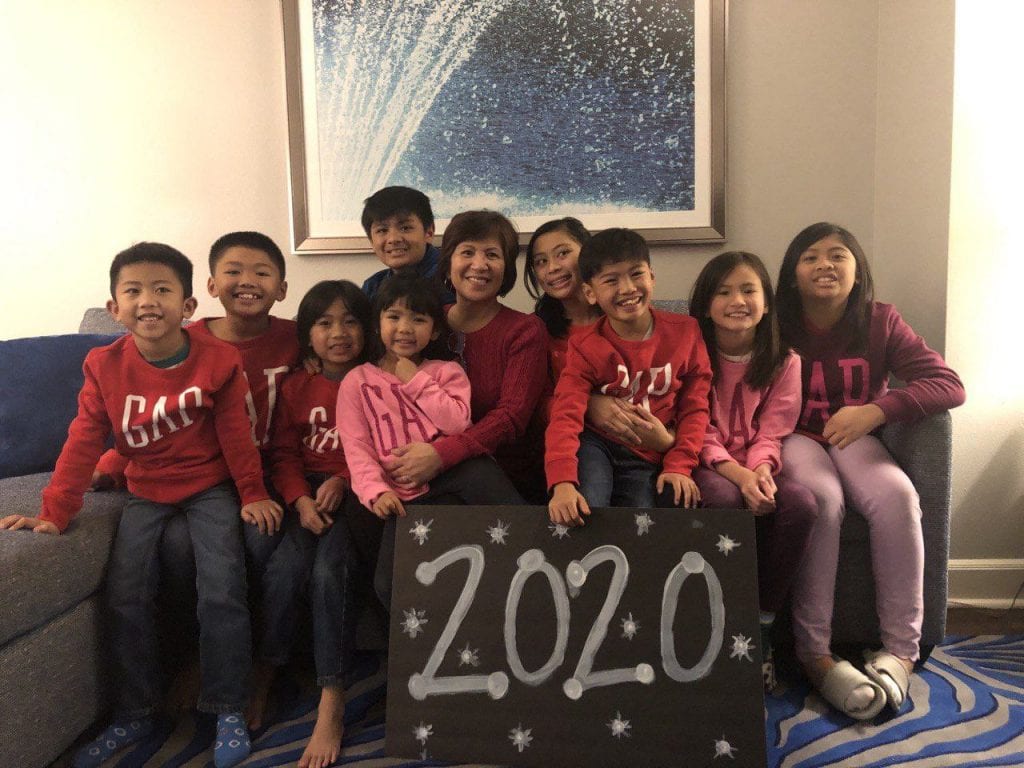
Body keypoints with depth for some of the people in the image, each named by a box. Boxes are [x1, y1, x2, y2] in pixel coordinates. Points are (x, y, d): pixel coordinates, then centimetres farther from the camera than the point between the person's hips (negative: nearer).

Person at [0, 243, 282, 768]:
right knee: (125, 595, -8)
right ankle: (134, 715, 12)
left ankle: (227, 711, 1)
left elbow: (235, 434, -6)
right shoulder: (105, 366, -6)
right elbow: (83, 443, -5)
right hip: (146, 491, 3)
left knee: (221, 590, -16)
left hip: (210, 487, -2)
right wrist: (54, 512, -11)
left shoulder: (218, 360, -13)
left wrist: (253, 494, 1)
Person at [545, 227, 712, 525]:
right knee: (586, 508, -30)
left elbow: (694, 406, 5)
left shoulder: (685, 332, -1)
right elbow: (566, 416, -19)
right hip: (596, 444, -2)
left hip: (648, 459, 2)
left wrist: (679, 466, -8)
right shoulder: (585, 347, -6)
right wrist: (562, 484, -35)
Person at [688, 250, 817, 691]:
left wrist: (760, 471, -24)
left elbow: (771, 434, -1)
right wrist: (736, 473, -24)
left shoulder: (784, 362, 8)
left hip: (757, 468, 2)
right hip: (709, 467, -2)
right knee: (724, 499, -37)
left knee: (801, 504, -30)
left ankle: (763, 626, -12)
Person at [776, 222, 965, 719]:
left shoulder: (880, 322, -3)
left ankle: (900, 650, -21)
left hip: (854, 438, 2)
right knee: (822, 498, -34)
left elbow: (950, 386, -13)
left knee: (896, 495, -30)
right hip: (796, 439, -2)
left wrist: (876, 410, -27)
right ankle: (813, 654, -30)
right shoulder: (778, 328, -5)